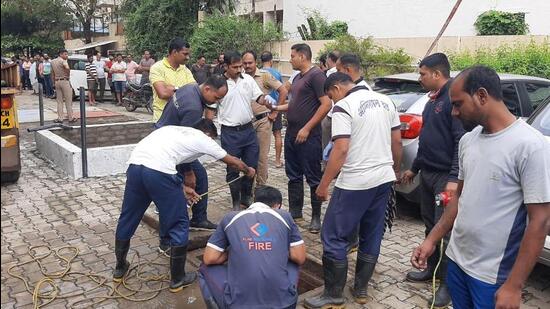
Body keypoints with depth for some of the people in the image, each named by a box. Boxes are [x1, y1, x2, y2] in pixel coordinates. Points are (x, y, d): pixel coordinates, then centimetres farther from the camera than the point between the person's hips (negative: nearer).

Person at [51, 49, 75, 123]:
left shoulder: (53, 61, 13)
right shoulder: (63, 61, -11)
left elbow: (52, 74, 17)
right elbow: (67, 68, -32)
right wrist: (68, 75, -16)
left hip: (57, 81, 7)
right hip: (64, 81, -7)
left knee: (59, 101, 11)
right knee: (68, 101, 0)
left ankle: (60, 118, 8)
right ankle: (70, 118, 3)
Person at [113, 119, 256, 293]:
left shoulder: (175, 130, 33)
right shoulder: (203, 139, 17)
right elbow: (233, 162, 30)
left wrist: (182, 189, 40)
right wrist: (248, 170, 51)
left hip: (134, 165, 7)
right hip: (158, 172, -7)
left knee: (127, 219, 23)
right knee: (179, 225, 10)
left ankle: (120, 269, 42)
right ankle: (177, 279, 22)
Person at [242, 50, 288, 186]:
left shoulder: (264, 75, -7)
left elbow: (283, 91, -9)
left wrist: (275, 112, -8)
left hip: (263, 121, -4)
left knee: (262, 155, 2)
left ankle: (261, 185, 14)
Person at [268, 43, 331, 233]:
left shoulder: (316, 75, -11)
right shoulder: (297, 78, 17)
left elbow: (326, 104, -18)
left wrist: (307, 128, -19)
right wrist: (276, 108, 12)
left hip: (308, 136, -9)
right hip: (292, 134, 9)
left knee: (313, 178, 0)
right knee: (293, 176, 14)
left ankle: (316, 217, 10)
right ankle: (295, 213, 25)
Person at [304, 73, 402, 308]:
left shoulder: (344, 106, -11)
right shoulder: (386, 101, 10)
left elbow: (341, 150, -19)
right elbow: (397, 142, 13)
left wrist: (323, 184, -14)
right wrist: (395, 171, 26)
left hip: (355, 183, -8)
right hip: (384, 179, 8)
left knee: (334, 238, 3)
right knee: (372, 236, 16)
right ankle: (361, 289, 26)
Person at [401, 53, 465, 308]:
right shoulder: (433, 100, 15)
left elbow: (461, 141, -22)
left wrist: (454, 178, -26)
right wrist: (414, 168, 25)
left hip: (445, 176, -9)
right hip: (427, 173, 9)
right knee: (430, 224, 16)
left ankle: (447, 282, 9)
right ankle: (432, 268, 30)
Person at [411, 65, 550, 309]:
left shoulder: (530, 145, -18)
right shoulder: (468, 140, 4)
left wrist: (514, 285, -17)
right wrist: (432, 240, 9)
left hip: (493, 276, -6)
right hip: (456, 260, 6)